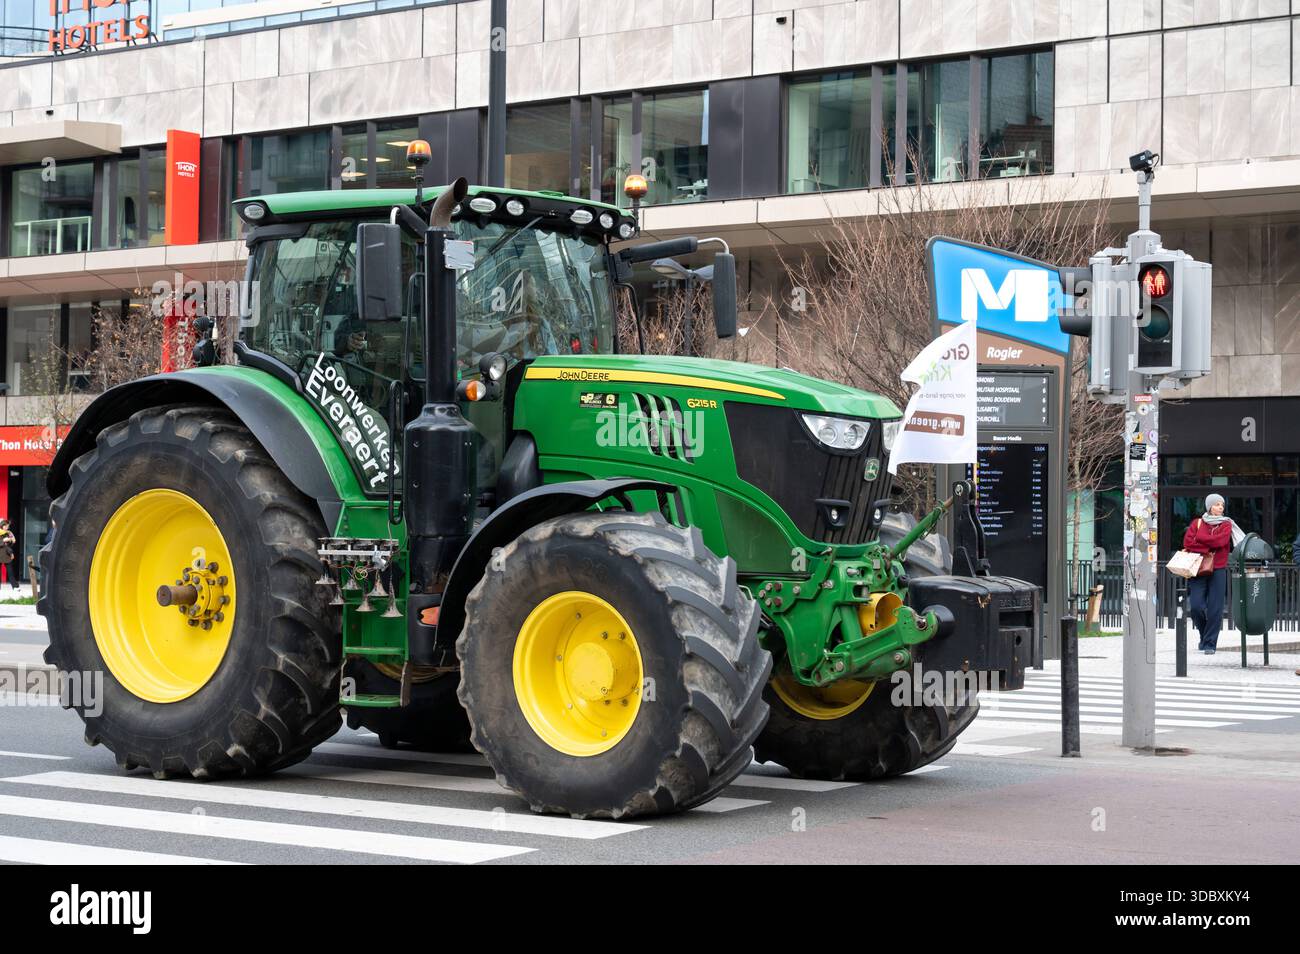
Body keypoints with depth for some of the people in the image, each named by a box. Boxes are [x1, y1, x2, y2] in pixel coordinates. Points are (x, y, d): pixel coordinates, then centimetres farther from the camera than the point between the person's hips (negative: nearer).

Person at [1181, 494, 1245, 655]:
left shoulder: (1226, 525, 10)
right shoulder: (1197, 523, 10)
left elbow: (1220, 540, -9)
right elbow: (1187, 542, -3)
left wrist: (1200, 539, -3)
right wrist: (1208, 549, -11)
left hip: (1218, 570, 0)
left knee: (1215, 609, -5)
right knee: (1196, 606, -10)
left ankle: (1209, 644, 2)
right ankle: (1204, 634, 17)